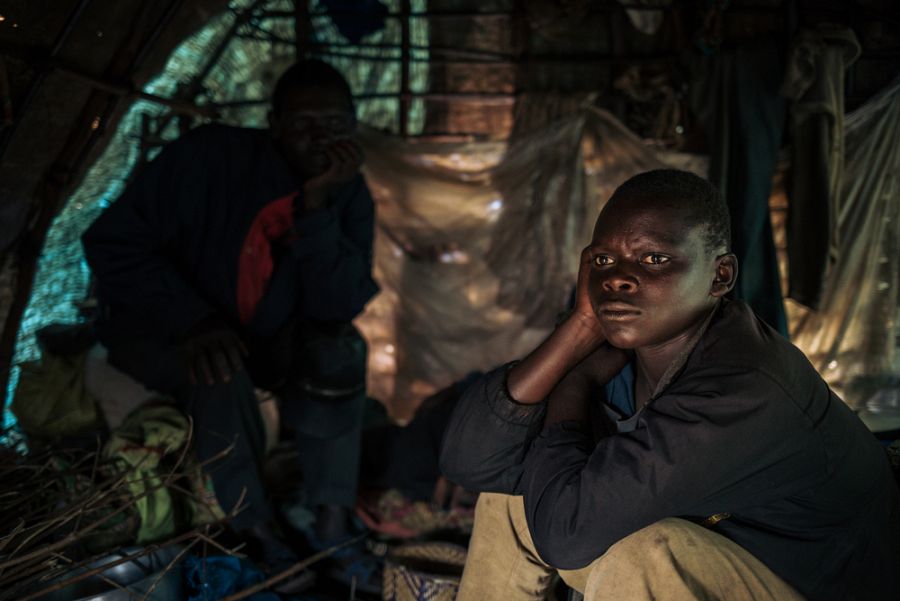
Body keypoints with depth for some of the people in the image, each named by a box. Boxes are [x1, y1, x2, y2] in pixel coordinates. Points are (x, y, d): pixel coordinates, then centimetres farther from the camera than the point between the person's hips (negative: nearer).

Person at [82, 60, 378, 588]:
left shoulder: (350, 197, -12)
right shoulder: (212, 156, -24)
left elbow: (341, 307, -22)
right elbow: (113, 243, -22)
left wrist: (318, 207, -34)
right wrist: (193, 320, -33)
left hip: (262, 341, 4)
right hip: (164, 330, -3)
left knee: (337, 349, -25)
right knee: (219, 375, -36)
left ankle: (333, 530, -21)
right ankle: (259, 537, -21)